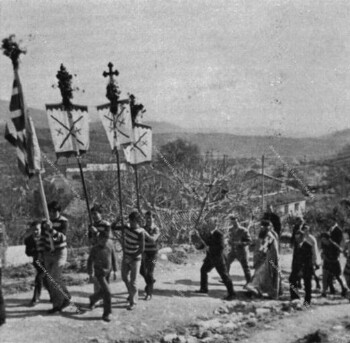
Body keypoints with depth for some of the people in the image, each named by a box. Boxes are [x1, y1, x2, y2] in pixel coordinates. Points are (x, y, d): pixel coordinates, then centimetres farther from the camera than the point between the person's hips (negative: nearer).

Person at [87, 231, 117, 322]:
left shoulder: (110, 245, -7)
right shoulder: (95, 249, -16)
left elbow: (113, 258, 4)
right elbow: (90, 261, -4)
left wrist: (115, 271, 6)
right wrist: (90, 275, 1)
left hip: (108, 272, 5)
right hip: (99, 273, -5)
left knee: (102, 291, 19)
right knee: (107, 292, -14)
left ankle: (93, 299, 50)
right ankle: (106, 314, -4)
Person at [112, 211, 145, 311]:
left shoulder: (140, 233, -24)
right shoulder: (126, 227, -5)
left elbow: (141, 249, -23)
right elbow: (113, 228, 4)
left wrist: (131, 258, -23)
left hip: (135, 259, -7)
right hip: (126, 257, 7)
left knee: (133, 281, -2)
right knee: (124, 277, 20)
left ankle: (133, 302, 13)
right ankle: (133, 294, 43)